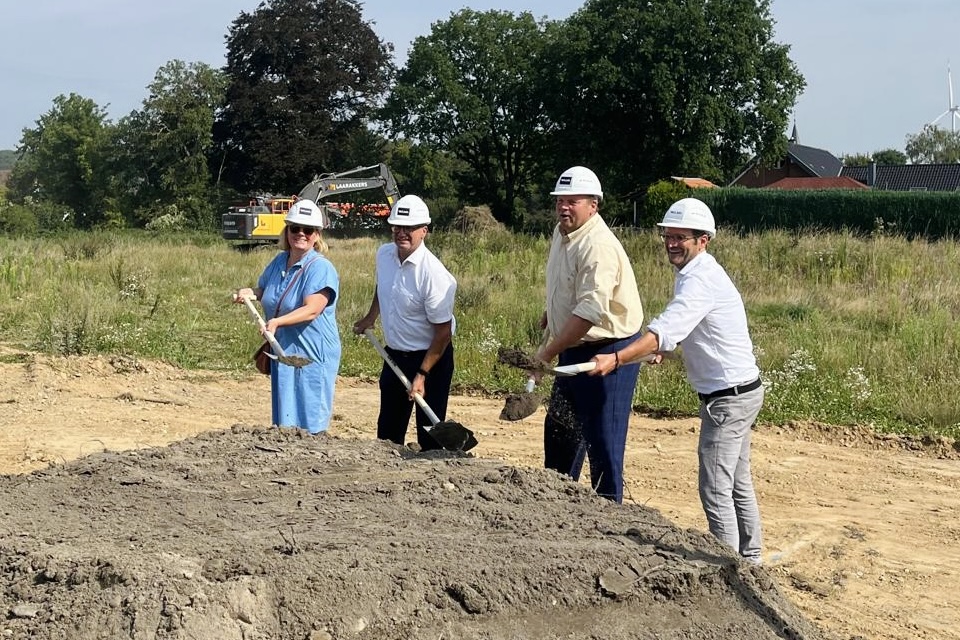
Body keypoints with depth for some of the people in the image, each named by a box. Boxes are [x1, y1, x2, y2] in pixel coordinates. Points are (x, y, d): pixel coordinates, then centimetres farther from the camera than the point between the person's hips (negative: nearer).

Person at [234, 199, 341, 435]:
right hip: (282, 351, 8)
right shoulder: (279, 262, 9)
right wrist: (249, 293, 4)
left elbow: (312, 310, -26)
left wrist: (277, 322, -38)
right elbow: (263, 289, 27)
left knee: (309, 427, -4)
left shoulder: (320, 268, -15)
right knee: (284, 423, 14)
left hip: (313, 356, -7)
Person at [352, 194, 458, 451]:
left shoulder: (434, 274, -25)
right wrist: (370, 318, 27)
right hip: (394, 354, 7)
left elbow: (443, 332, -21)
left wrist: (422, 375, -23)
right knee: (387, 429, 15)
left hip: (430, 358, -7)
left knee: (429, 433, -3)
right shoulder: (384, 255, -3)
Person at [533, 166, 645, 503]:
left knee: (602, 437, -5)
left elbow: (590, 311, -31)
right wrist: (552, 313, 16)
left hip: (607, 350, -11)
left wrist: (547, 352, -30)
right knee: (559, 426, 22)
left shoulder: (599, 247, -24)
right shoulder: (561, 233, 7)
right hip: (575, 348, 11)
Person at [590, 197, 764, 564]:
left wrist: (615, 359, -47)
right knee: (737, 483, 19)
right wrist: (667, 346, 1)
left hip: (728, 398, -11)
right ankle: (749, 560, 29)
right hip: (739, 393, 11)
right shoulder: (698, 273, 11)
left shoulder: (700, 280, -22)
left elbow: (665, 330, -37)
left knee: (715, 489, -8)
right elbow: (681, 327, 21)